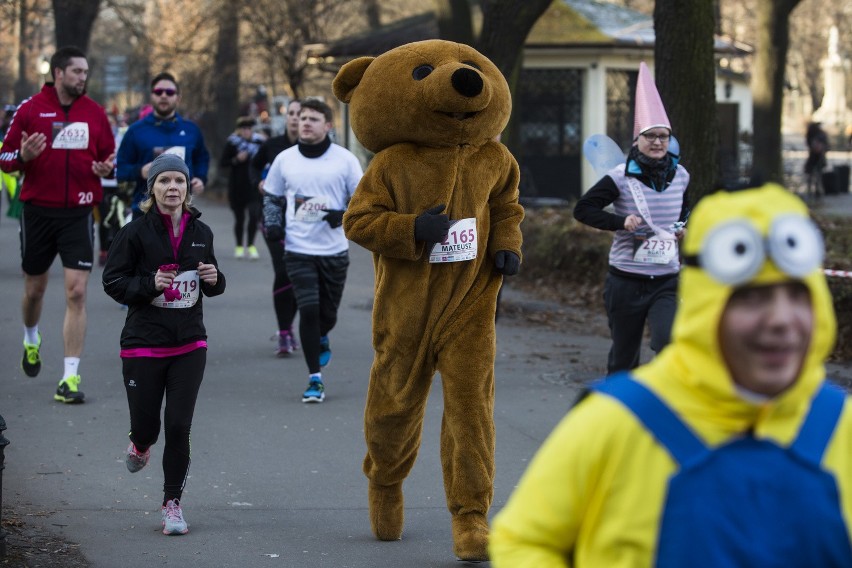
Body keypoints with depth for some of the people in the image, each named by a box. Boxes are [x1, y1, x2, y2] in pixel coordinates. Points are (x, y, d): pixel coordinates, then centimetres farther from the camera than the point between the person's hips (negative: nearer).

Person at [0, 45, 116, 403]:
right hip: (38, 210, 0)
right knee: (34, 289, 14)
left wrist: (106, 168, -8)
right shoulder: (30, 109, -2)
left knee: (76, 293, -9)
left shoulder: (95, 113, 4)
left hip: (78, 213, 0)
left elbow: (108, 156, 15)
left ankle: (70, 377, -8)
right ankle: (31, 340, 47)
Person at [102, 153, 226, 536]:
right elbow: (112, 281, -6)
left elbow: (212, 286, 18)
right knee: (146, 424, 3)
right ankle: (140, 445, 42)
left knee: (179, 426, -3)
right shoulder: (135, 233, -8)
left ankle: (173, 503, 11)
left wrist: (215, 279, -5)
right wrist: (150, 284, -21)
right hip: (143, 343, -2)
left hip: (190, 345, 2)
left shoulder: (201, 232, 6)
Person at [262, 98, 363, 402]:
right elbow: (271, 196, 17)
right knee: (308, 309, -13)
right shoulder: (284, 159, 4)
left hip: (334, 250, 0)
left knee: (328, 314, 8)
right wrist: (273, 222, 0)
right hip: (298, 249, 0)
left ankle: (320, 339, 46)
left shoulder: (345, 159, -1)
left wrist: (343, 215, -15)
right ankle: (315, 379, -5)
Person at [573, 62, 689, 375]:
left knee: (670, 344, -24)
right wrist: (621, 222, -20)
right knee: (624, 356, 11)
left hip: (666, 281, 2)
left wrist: (683, 226, 4)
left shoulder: (680, 176, 4)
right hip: (626, 281, -2)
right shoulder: (620, 178, -8)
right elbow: (582, 209, -8)